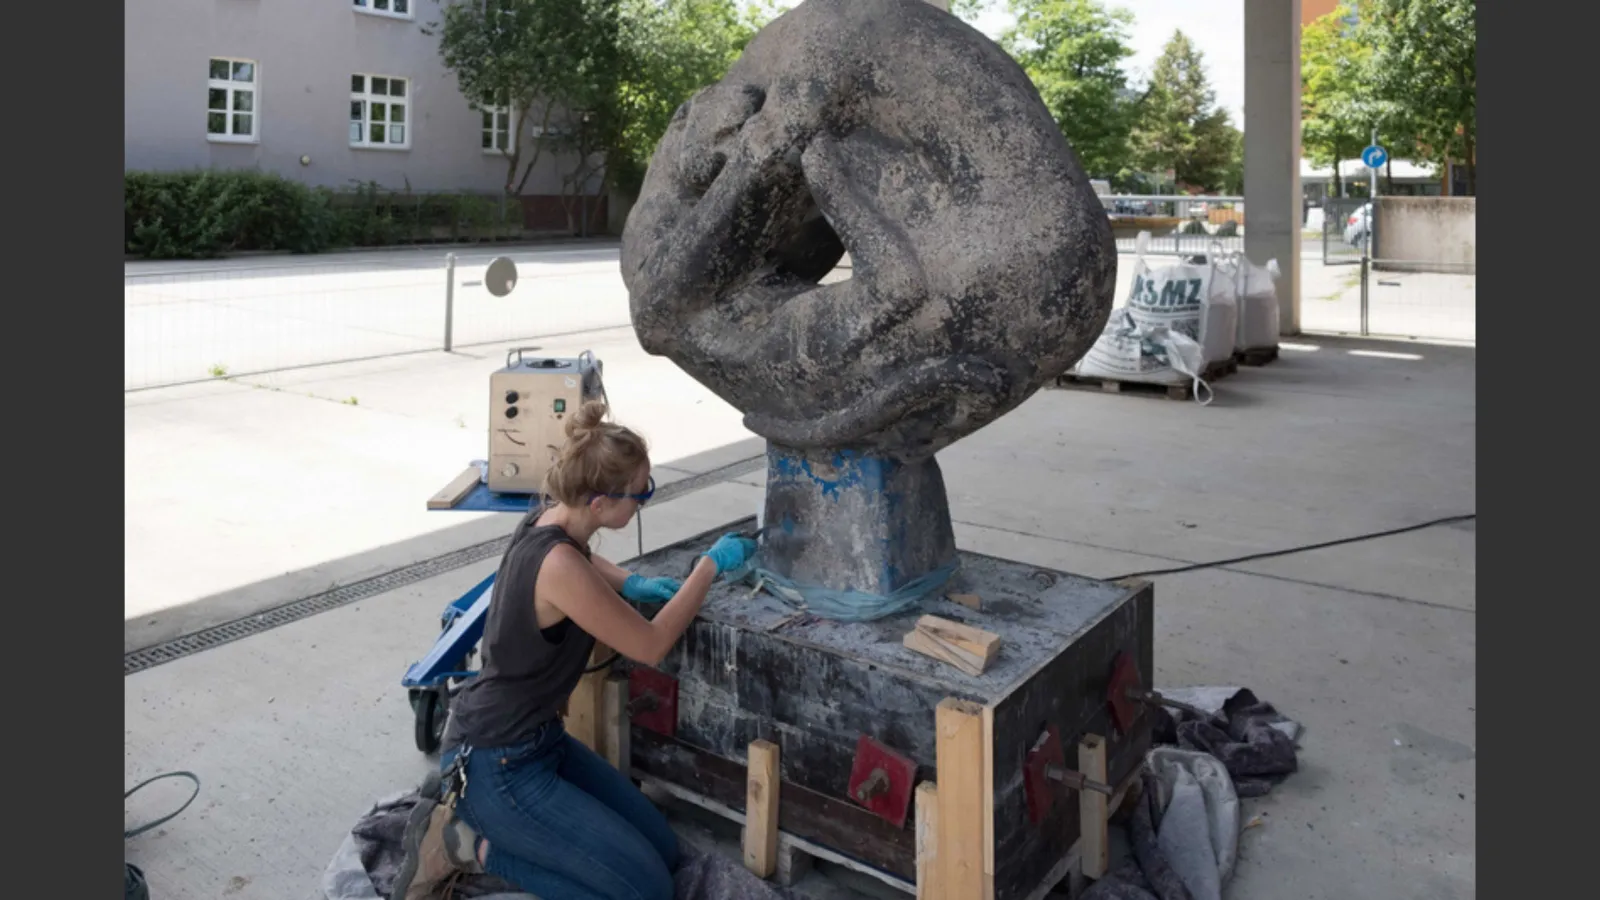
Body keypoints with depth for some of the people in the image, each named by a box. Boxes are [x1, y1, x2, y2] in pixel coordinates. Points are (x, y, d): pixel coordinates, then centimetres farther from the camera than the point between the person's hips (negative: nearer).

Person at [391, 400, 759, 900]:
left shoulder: (549, 518, -2)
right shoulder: (558, 565, -30)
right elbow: (651, 646, -18)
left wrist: (629, 583, 6)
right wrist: (711, 564, -7)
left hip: (537, 739, 10)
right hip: (495, 766, -9)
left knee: (664, 852, 12)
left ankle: (483, 820, 14)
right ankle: (467, 845, -1)